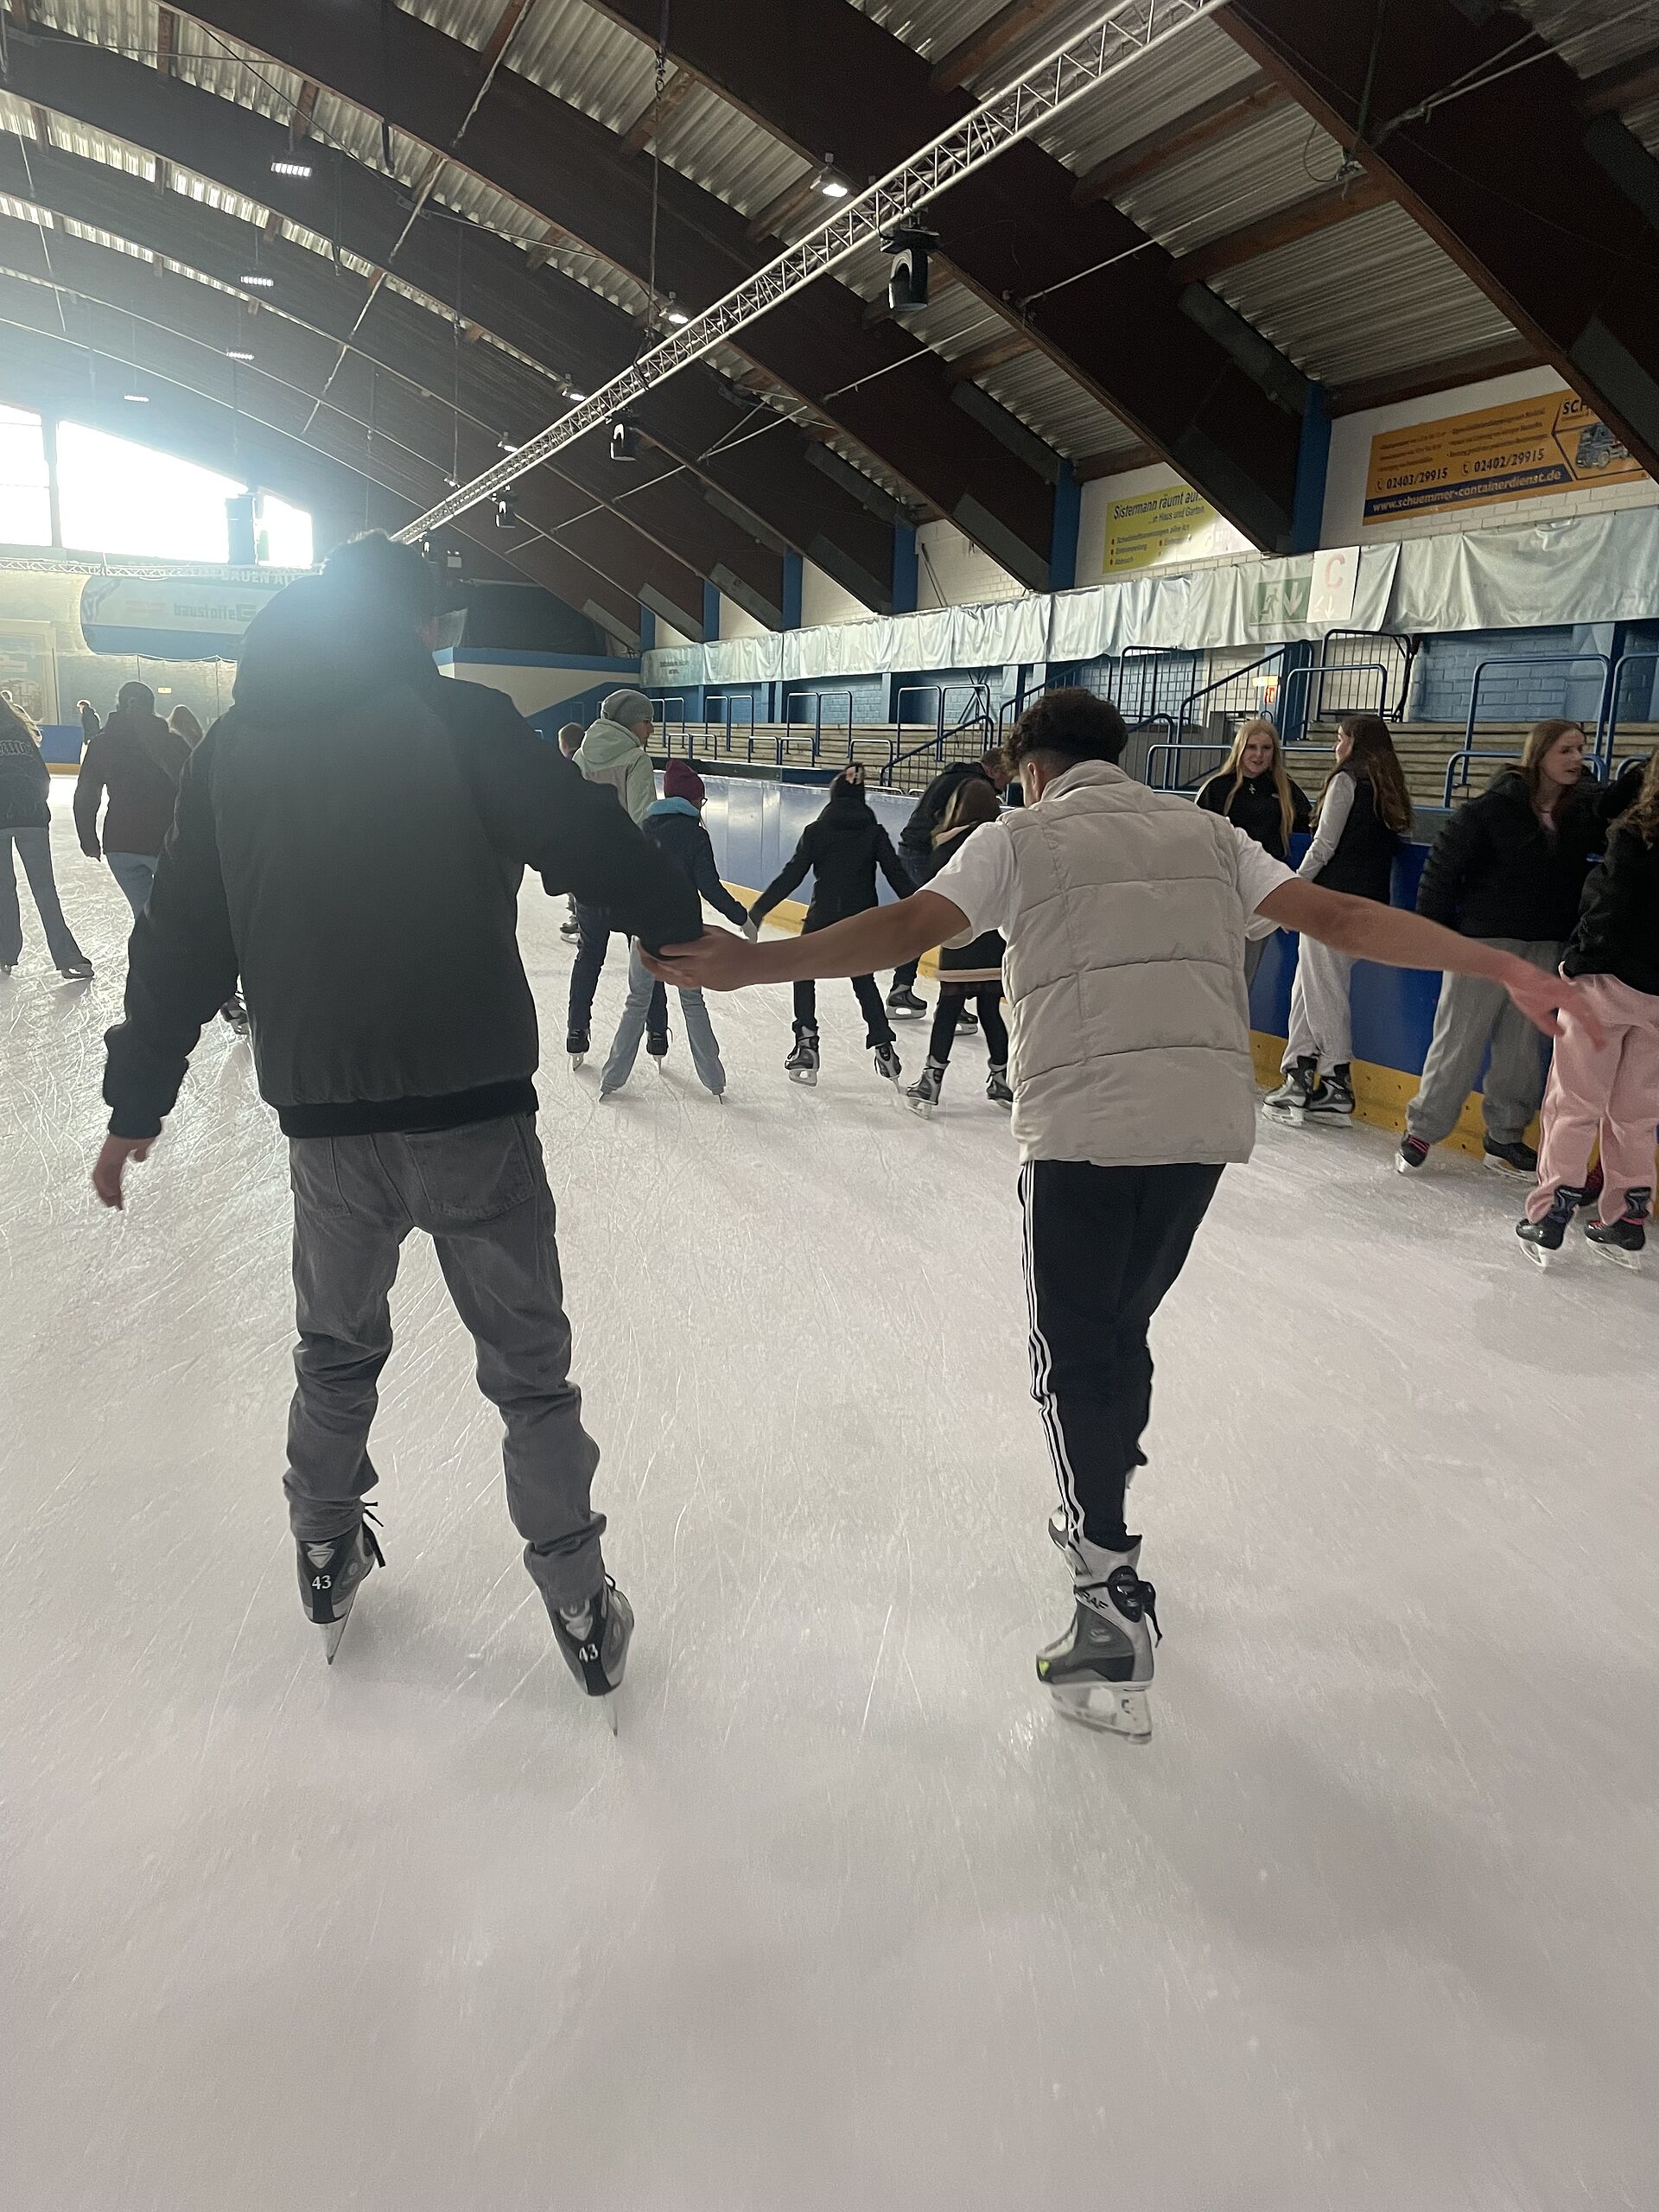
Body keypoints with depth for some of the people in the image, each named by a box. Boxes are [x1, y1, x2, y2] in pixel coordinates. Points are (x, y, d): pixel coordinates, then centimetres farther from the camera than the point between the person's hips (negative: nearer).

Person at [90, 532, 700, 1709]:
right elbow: (593, 842, -13)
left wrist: (137, 1101, 15)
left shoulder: (234, 746, 6)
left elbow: (180, 940, 9)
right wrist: (680, 930, 4)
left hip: (324, 1124, 4)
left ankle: (328, 1555, 41)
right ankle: (581, 1610, 18)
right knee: (529, 1368, 11)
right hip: (473, 1114, -3)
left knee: (338, 1348, 27)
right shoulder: (460, 721, -7)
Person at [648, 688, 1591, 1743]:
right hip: (1206, 1117, 5)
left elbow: (907, 927, -9)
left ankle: (1115, 1598, 1)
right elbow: (1335, 916, 10)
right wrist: (1507, 966, 15)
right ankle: (1099, 1518, 39)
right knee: (1124, 1325, 22)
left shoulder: (1018, 836, 6)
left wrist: (750, 964, -10)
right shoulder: (1204, 832, 16)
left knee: (1075, 1349, 6)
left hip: (1083, 1122, -5)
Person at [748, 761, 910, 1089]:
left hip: (822, 919, -2)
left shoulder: (817, 830, -4)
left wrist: (758, 911, -3)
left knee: (804, 976, 16)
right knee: (864, 981, 19)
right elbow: (897, 876, -2)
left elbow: (791, 875, -7)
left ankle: (807, 1046, 6)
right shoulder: (874, 833, 1)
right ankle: (884, 1049, 14)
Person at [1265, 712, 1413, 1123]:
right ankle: (1298, 1076, 10)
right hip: (1369, 902, 8)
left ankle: (1337, 1085, 2)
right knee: (1307, 987, 11)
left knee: (1324, 990, -1)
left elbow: (1324, 845, -11)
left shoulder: (1347, 780, -7)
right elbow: (1397, 842, 18)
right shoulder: (1390, 789, 15)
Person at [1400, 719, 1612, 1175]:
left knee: (1523, 1045, 11)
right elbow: (1443, 863, -8)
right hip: (1485, 940, -4)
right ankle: (1422, 1129, 13)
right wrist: (1434, 929, -7)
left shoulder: (1588, 807, 2)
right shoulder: (1496, 806, -11)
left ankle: (1505, 1137, 23)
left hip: (1546, 948, 5)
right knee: (1458, 1041, 1)